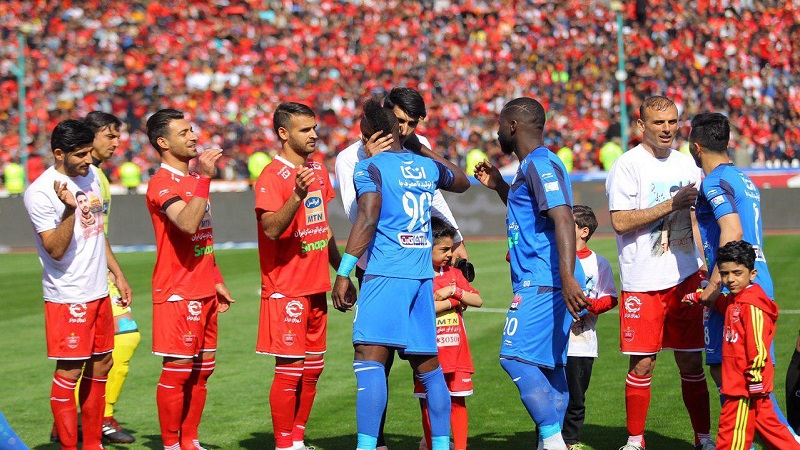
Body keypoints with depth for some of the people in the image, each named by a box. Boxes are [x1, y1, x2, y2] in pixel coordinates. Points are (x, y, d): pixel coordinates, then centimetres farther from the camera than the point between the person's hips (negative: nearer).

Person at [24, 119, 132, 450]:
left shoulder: (91, 175, 8)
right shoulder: (40, 192, -16)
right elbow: (55, 250, -20)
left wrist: (117, 274, 22)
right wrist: (71, 210, -34)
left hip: (99, 292, 8)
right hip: (66, 297, -8)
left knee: (100, 366, 11)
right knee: (69, 372, -7)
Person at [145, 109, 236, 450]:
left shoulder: (193, 179, 17)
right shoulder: (162, 184, -13)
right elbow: (188, 224, -31)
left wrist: (217, 281, 21)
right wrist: (204, 178, -31)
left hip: (203, 293, 9)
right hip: (178, 294, -9)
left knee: (202, 370, 10)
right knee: (177, 370, -6)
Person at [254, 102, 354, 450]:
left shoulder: (318, 170, 13)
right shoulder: (272, 177, -12)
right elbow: (271, 229, -24)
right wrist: (297, 196, -38)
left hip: (316, 286, 8)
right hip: (286, 288, -8)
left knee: (312, 369, 11)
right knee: (289, 370, -6)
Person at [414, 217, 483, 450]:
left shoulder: (454, 273, 13)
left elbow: (477, 300, 9)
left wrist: (453, 291, -8)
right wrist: (453, 302, -10)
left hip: (456, 351, 5)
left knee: (458, 402, 4)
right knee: (428, 404, 4)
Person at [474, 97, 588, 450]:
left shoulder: (540, 164, -12)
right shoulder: (532, 166, 20)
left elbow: (563, 218, -25)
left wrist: (567, 276, -34)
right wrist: (499, 187, 31)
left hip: (541, 284, -11)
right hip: (540, 284, 11)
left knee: (516, 358, -16)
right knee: (549, 364, 10)